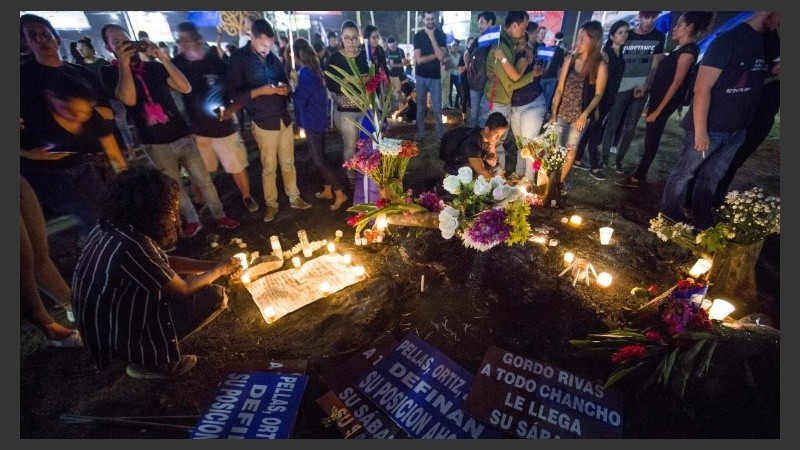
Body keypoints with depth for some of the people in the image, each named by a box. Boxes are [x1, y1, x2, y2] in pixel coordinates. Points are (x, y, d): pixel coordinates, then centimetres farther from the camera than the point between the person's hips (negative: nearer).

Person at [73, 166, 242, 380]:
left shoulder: (112, 228, -4)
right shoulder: (131, 247, -32)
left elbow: (166, 263, 7)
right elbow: (182, 290, -20)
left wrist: (214, 265, 4)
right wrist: (220, 270, -5)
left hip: (105, 322, 9)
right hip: (120, 336, -9)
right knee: (216, 296, -13)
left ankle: (150, 354, 14)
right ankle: (151, 361, 2)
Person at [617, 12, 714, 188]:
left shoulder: (688, 50, -15)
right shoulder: (680, 48, 14)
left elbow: (676, 82, -19)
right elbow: (663, 79, 15)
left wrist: (658, 110, -20)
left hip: (665, 102, -9)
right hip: (658, 98, 9)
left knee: (651, 140, -4)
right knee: (650, 139, 11)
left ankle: (637, 177, 2)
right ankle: (640, 174, 19)